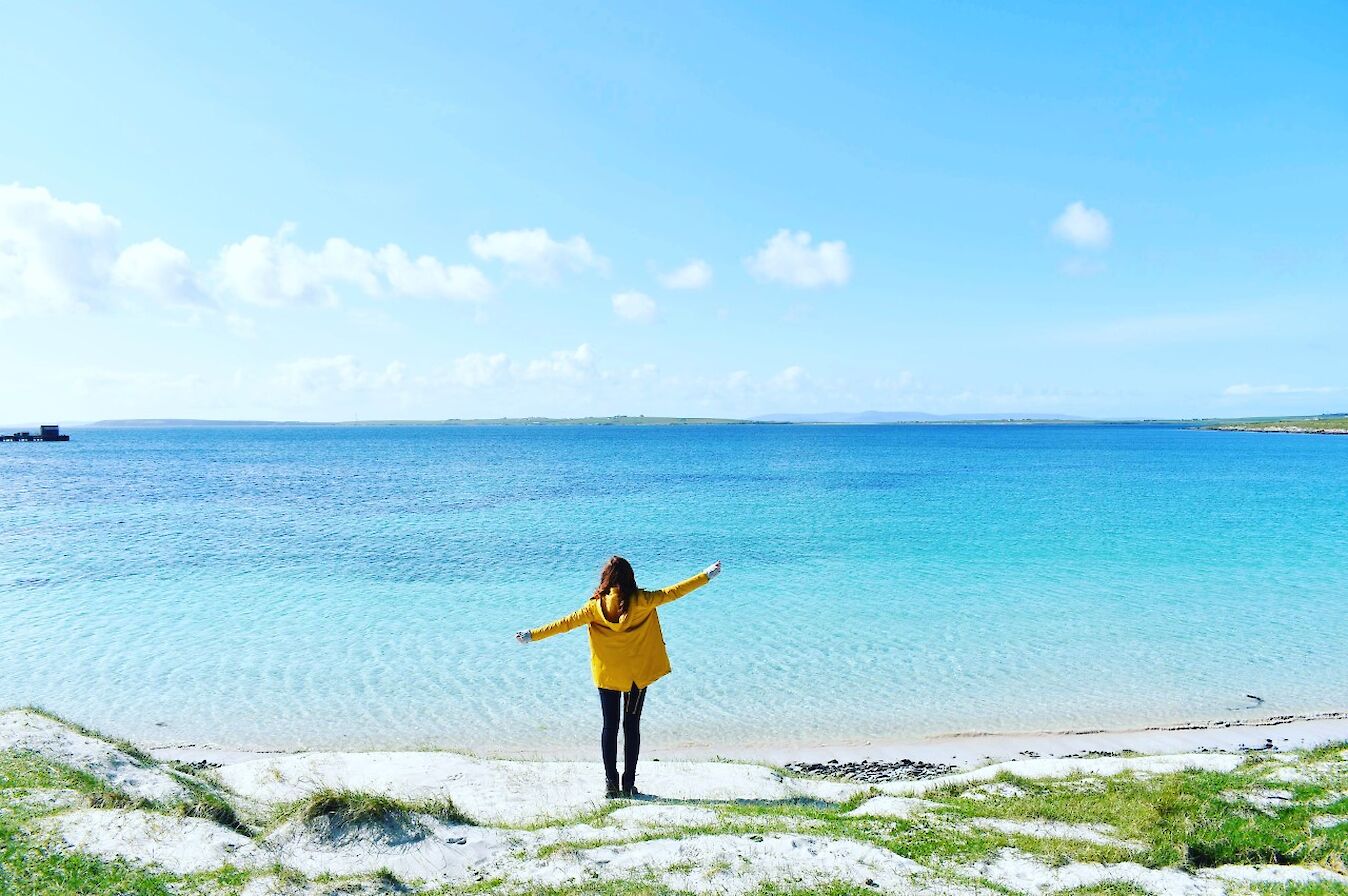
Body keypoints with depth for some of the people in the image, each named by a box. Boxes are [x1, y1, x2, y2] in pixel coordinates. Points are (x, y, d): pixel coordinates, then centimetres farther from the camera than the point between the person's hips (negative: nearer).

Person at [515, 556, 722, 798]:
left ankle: (611, 783, 8)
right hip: (637, 674, 0)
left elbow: (566, 622, -5)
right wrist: (706, 576, 1)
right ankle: (629, 784, 9)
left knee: (610, 726, 9)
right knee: (632, 726, 8)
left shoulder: (596, 605, -9)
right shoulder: (640, 601, -11)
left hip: (607, 674, 0)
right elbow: (673, 592, -7)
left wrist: (533, 635, 4)